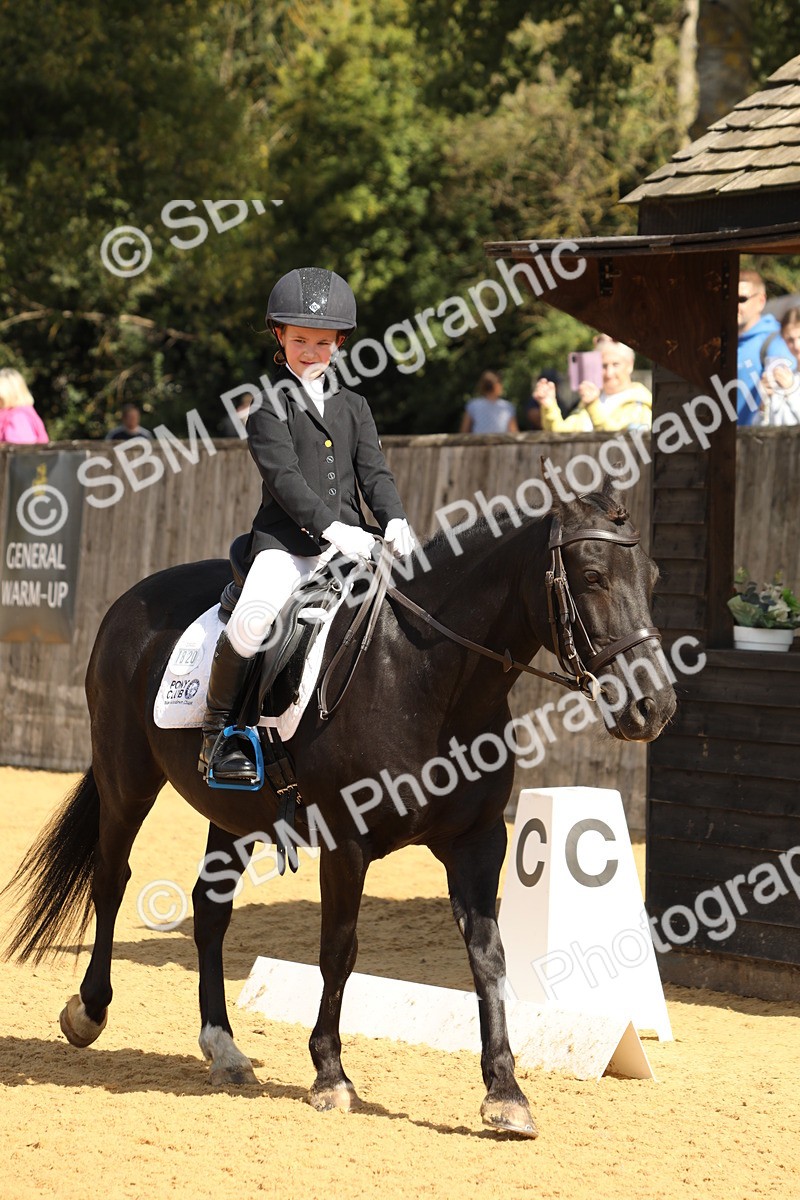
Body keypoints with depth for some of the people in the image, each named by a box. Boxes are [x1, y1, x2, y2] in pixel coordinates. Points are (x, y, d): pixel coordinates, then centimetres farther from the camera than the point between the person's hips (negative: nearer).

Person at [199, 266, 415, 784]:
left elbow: (374, 471, 10)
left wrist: (396, 520, -11)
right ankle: (218, 728, -11)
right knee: (251, 620, -29)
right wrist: (330, 526, -24)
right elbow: (284, 477, -11)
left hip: (349, 541, 5)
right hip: (285, 541, -5)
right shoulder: (270, 406, 2)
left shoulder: (353, 407, 18)